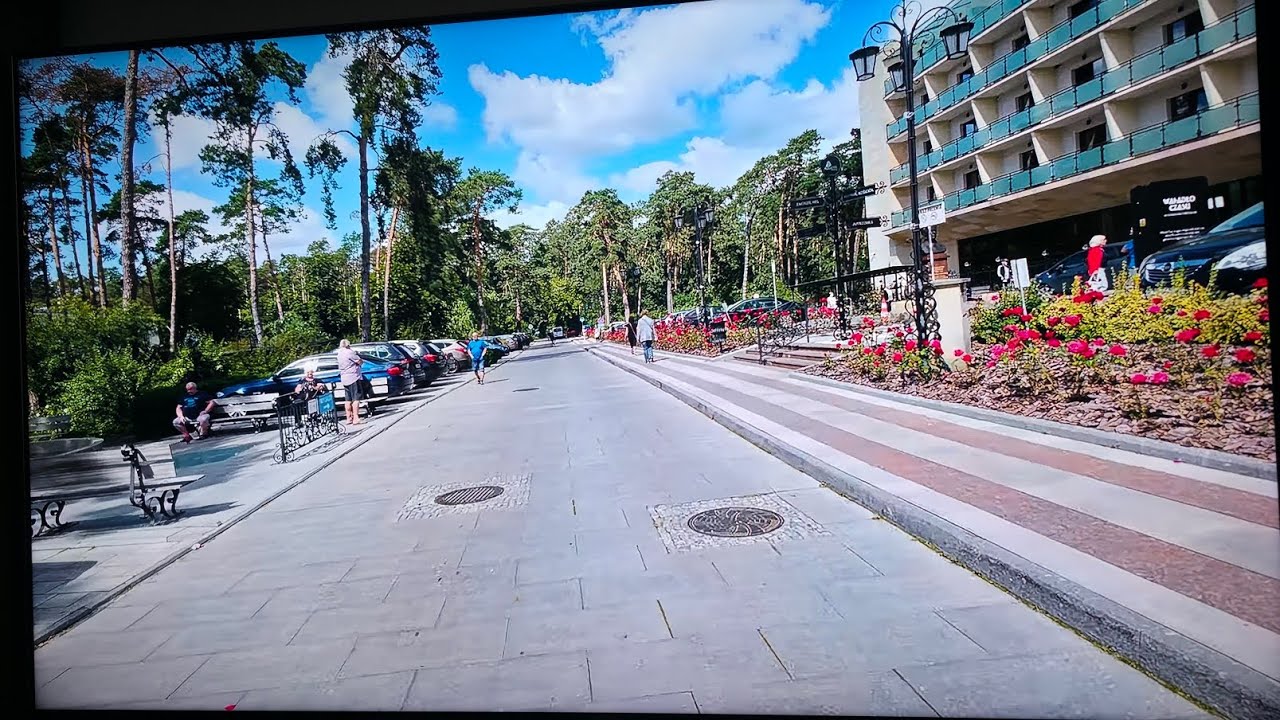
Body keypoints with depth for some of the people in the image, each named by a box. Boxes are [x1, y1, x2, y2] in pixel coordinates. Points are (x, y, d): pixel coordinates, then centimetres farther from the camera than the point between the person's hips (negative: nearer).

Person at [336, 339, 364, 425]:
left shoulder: (339, 354, 13)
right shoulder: (349, 352, -13)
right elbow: (360, 362, -12)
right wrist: (361, 359, 11)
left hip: (344, 379, 8)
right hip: (353, 377, -8)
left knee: (348, 400, 12)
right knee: (356, 399, -8)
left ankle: (349, 418, 15)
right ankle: (356, 418, -14)